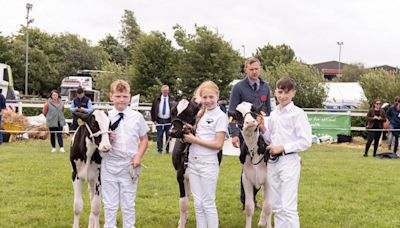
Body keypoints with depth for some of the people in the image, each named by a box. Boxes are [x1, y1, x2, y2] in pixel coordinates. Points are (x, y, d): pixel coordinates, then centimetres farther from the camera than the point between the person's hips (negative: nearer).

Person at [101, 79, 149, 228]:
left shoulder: (137, 116, 0)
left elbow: (144, 139, 7)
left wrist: (139, 156, -7)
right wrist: (107, 139, -17)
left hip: (130, 167, 0)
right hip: (109, 165, 0)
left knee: (128, 204, 9)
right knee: (110, 204, 8)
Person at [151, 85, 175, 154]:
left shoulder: (171, 99, 5)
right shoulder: (157, 99, 6)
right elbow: (153, 110, 7)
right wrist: (154, 120, 0)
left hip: (168, 121, 0)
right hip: (159, 120, 0)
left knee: (168, 136, 3)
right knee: (159, 136, 0)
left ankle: (168, 150, 11)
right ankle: (159, 150, 5)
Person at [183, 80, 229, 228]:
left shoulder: (221, 116, -9)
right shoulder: (201, 114, 10)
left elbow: (218, 144, -15)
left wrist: (194, 139, -13)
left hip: (208, 164, -6)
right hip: (193, 162, 6)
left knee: (208, 203, 1)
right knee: (198, 204, 12)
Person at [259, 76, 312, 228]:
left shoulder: (298, 113, -8)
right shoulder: (273, 114, 11)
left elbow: (305, 142, -13)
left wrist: (282, 148, -16)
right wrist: (262, 128, 1)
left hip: (289, 162, -7)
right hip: (273, 162, 7)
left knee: (288, 207, -10)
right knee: (276, 206, 13)